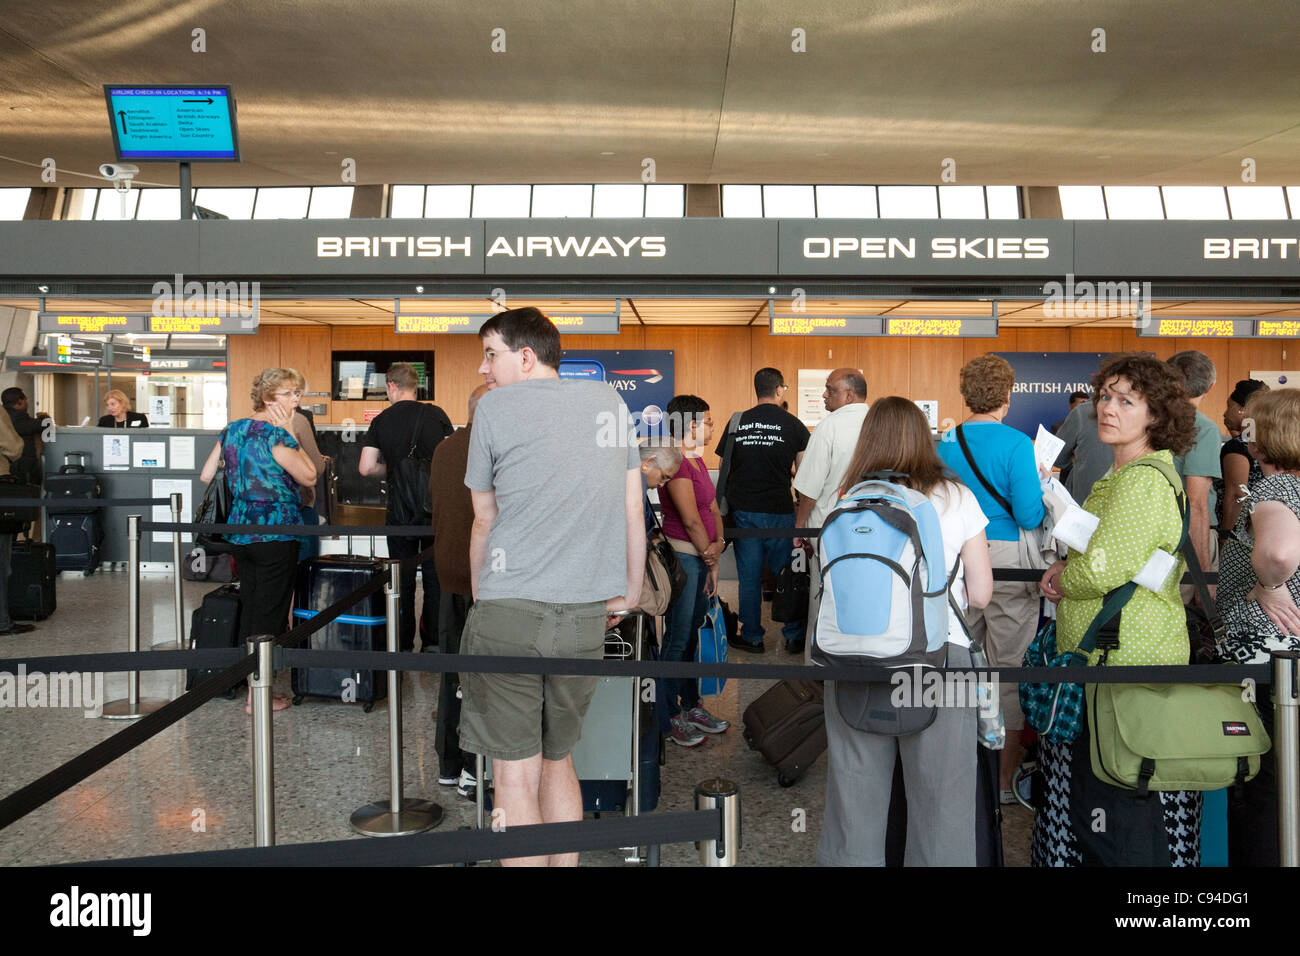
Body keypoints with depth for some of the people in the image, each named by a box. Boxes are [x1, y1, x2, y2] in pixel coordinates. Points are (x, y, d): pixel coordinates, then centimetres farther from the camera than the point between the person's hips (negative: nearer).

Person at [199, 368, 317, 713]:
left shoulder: (231, 430, 8)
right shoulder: (276, 435, -16)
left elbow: (205, 476, 13)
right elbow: (309, 476, -9)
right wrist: (290, 434, -6)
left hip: (239, 531, 8)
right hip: (275, 535, -8)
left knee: (248, 607, 17)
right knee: (270, 612, 1)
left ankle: (249, 682, 26)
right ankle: (258, 694, 7)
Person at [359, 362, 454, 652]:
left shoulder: (381, 420, 0)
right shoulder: (436, 414, -2)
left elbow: (366, 468, -4)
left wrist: (393, 470, 13)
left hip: (399, 510, 1)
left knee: (403, 579, 10)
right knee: (435, 576, 9)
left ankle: (403, 645, 16)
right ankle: (432, 643, 13)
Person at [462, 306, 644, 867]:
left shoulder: (495, 407, 2)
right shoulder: (609, 401, 11)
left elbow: (484, 522, 10)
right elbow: (632, 514, 12)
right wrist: (629, 597, 22)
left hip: (508, 610, -4)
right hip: (585, 616, 4)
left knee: (515, 777, 4)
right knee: (558, 763, 19)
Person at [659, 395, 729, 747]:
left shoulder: (698, 461, 14)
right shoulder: (676, 463, -17)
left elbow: (714, 510, 14)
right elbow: (691, 521, -17)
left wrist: (718, 547, 1)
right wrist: (709, 559, -5)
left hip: (701, 558, 9)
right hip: (682, 557, -9)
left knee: (691, 635, 18)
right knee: (677, 639, 0)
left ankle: (691, 706, 30)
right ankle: (671, 718, 12)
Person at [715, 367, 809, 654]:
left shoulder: (736, 423, 2)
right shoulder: (793, 425, -4)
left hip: (743, 509, 2)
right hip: (780, 511, -2)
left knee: (749, 576, 9)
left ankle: (751, 637, 18)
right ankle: (795, 636, 18)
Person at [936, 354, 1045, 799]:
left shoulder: (944, 443, 2)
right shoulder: (1016, 444, -12)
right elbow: (1030, 515, -15)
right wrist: (1041, 483, 4)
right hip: (1007, 560, -5)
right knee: (1010, 666, 5)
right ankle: (1006, 778, 13)